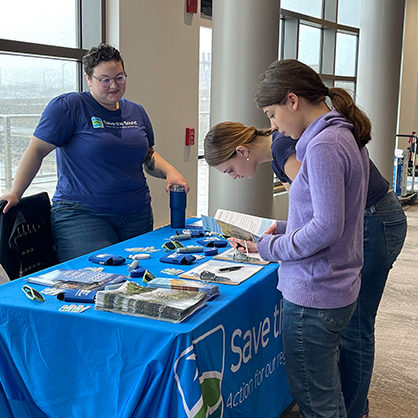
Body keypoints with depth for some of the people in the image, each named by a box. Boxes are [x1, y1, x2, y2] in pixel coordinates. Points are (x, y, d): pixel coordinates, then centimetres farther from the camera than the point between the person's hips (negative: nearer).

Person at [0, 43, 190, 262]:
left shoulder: (136, 112, 15)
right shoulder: (68, 106, -4)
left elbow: (149, 156, 23)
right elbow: (37, 150, -4)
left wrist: (169, 171, 3)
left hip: (137, 215, 6)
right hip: (80, 213, -5)